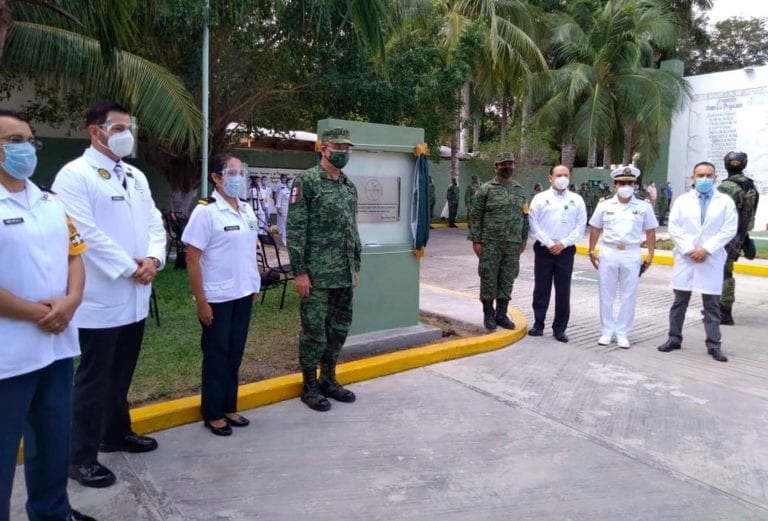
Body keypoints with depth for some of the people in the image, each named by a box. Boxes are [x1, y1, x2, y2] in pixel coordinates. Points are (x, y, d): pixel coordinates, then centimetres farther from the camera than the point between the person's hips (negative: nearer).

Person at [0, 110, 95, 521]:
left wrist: (70, 301, -7)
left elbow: (74, 255, 11)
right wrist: (35, 313, -14)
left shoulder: (51, 203, 10)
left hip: (57, 343, 7)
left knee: (55, 440, 20)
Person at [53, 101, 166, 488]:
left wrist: (153, 258, -8)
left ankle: (116, 433, 35)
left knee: (121, 374, 18)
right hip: (100, 298, -7)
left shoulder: (136, 177, 14)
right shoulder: (74, 175, -9)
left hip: (135, 297, 7)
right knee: (94, 379, 3)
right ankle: (82, 456, 16)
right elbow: (87, 234, -18)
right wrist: (129, 268, -15)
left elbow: (154, 223, 11)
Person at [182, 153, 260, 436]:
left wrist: (254, 286, 12)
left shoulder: (247, 210, 5)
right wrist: (201, 302, -15)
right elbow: (192, 259, -14)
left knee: (235, 354, 15)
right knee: (216, 355, 7)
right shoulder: (205, 211, -14)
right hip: (217, 298, -6)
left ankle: (229, 407, 30)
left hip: (243, 295, 6)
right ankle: (213, 413, 23)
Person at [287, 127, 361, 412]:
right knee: (314, 331, 2)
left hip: (344, 274, 7)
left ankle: (329, 380, 28)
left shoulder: (349, 185, 13)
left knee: (339, 329, 13)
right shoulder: (306, 181, -9)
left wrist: (356, 266, 15)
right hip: (317, 274, -7)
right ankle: (309, 386, 17)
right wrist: (300, 271, -16)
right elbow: (295, 230, -12)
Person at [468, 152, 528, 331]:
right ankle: (488, 314, 15)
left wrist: (524, 240, 10)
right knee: (489, 279, 1)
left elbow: (524, 217, 15)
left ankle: (501, 314, 20)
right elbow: (475, 216, -4)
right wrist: (476, 241, -9)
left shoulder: (520, 190, 11)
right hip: (490, 244, -4)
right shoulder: (485, 189, -2)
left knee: (507, 279, 8)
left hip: (513, 244, 4)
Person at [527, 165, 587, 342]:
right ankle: (538, 324, 17)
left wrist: (563, 243, -9)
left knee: (563, 291, 3)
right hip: (544, 249, -1)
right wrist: (549, 243, -10)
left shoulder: (577, 200, 6)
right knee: (541, 288, 5)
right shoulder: (540, 198, 2)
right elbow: (533, 224, -4)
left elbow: (580, 227, 2)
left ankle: (560, 328, 13)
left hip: (566, 251, 1)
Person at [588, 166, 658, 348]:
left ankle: (622, 333, 15)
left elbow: (650, 233, 5)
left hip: (632, 255, 0)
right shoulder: (605, 205, 3)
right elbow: (595, 229, 8)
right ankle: (607, 332, 17)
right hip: (608, 253, 1)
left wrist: (650, 256, 0)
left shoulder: (644, 207, 1)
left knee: (628, 296, 5)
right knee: (606, 295, 6)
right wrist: (591, 251, 3)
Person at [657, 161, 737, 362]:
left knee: (712, 305, 3)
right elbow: (674, 228, -1)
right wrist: (688, 249, -11)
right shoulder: (682, 200, 6)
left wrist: (706, 249, -13)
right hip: (685, 258, 1)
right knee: (679, 302, 8)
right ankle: (674, 338, 18)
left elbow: (729, 229, -4)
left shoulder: (725, 201, 3)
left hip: (712, 260, -1)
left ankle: (714, 345, 9)